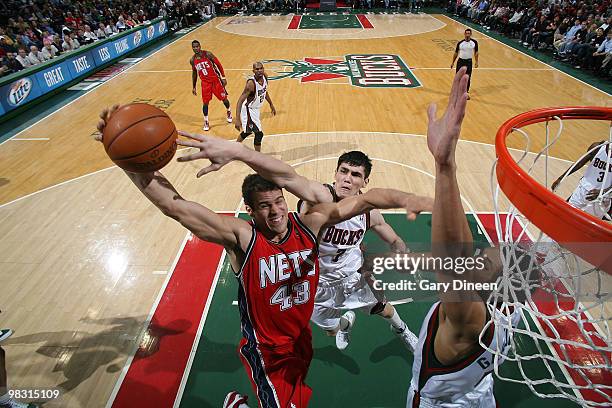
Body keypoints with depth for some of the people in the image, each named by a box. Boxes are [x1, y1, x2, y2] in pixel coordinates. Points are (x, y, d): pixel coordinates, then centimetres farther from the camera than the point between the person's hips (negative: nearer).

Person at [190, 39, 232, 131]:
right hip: (205, 82, 2)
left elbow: (218, 64, -8)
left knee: (224, 98, 8)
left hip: (215, 80, -2)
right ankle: (206, 121, 13)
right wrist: (194, 87, 12)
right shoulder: (192, 60, -2)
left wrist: (223, 77, -11)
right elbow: (194, 73, 11)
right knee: (205, 102, -1)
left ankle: (229, 112, 38)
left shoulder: (208, 54, -14)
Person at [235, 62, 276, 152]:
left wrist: (271, 104, 19)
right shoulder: (251, 83, -31)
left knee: (248, 131, 26)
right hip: (249, 110, -9)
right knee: (259, 133, -9)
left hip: (255, 109, 9)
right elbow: (240, 101, -35)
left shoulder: (264, 77, -8)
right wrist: (237, 119, -44)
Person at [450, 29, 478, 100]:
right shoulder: (460, 43, -6)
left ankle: (466, 92, 15)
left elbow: (476, 52, 7)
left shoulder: (474, 42, -3)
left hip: (469, 61, 1)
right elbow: (456, 53, 6)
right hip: (461, 61, 0)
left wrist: (476, 62, 4)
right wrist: (453, 62, 7)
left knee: (468, 78, 3)